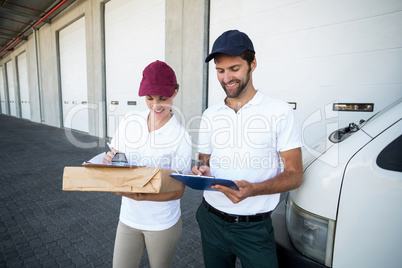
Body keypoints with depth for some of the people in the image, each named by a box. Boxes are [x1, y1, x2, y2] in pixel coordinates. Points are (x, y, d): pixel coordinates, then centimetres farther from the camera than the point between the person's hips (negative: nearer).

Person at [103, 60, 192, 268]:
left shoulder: (180, 137, -18)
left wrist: (141, 196, -30)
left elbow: (178, 191, -15)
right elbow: (114, 157, 8)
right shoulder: (129, 121, -6)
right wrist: (110, 160, -16)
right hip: (128, 218, 3)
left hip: (163, 224, -3)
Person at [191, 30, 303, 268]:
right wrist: (202, 172, -13)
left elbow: (294, 175, -10)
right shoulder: (210, 116, 3)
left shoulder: (280, 112, -10)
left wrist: (252, 190, -26)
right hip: (212, 220, 4)